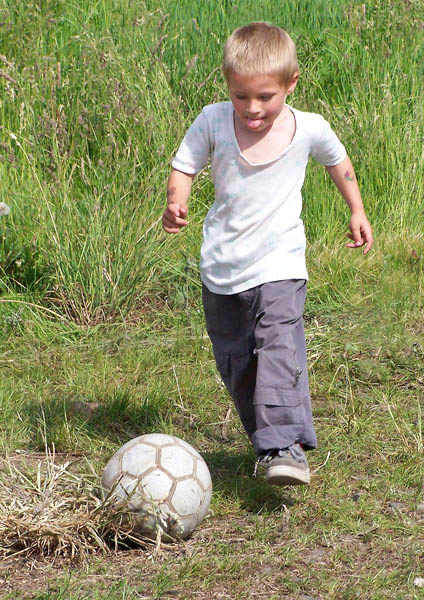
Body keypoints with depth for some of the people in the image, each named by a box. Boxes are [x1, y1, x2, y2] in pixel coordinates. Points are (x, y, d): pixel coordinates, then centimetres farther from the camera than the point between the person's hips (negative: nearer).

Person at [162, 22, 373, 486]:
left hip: (279, 264, -2)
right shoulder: (213, 121, -10)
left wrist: (357, 211, 20)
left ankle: (285, 445, -27)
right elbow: (184, 166, -2)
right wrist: (175, 203, -23)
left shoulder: (309, 129, -8)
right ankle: (267, 439, 27)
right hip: (221, 268, 3)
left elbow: (337, 161, 13)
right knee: (233, 361, 11)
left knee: (279, 347, -22)